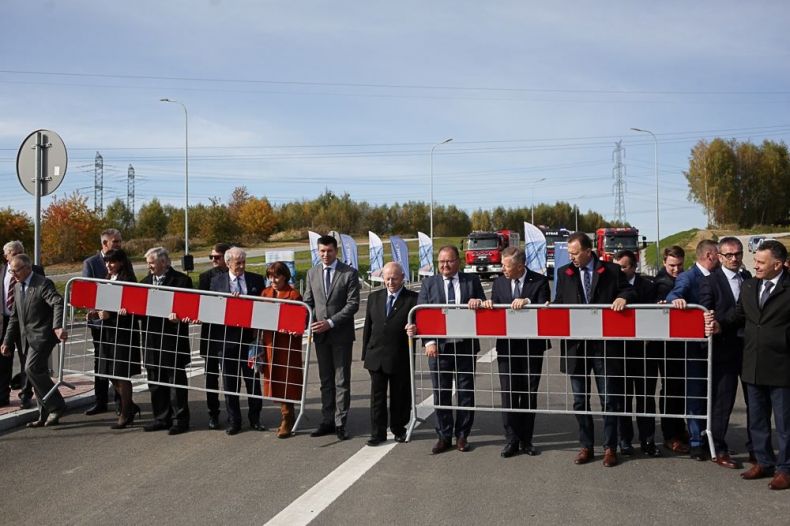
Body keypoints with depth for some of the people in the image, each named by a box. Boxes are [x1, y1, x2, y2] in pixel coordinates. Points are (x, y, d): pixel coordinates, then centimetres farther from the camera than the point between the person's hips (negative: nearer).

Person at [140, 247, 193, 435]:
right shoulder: (145, 281, 14)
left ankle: (180, 419, 9)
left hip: (173, 337, -6)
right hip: (151, 338, 6)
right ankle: (161, 418, 22)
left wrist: (178, 316, -27)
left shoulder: (181, 280, -5)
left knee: (176, 379, 1)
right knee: (155, 380, 12)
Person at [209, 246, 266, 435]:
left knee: (253, 379, 8)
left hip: (250, 337, 0)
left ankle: (254, 419, 20)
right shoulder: (216, 281, 3)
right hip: (226, 338, 0)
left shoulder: (256, 280, 4)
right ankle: (233, 421, 16)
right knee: (230, 382, 6)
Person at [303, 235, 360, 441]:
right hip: (320, 334, 4)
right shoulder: (312, 273, 9)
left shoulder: (349, 273, -6)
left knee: (342, 381, 1)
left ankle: (340, 423, 6)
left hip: (341, 334, -4)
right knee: (325, 381, 10)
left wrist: (331, 322, -18)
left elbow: (353, 304, -11)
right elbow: (308, 302, 12)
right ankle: (327, 421, 16)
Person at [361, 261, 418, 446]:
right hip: (376, 356, 3)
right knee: (377, 396, 5)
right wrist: (365, 354, 10)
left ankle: (399, 429, 26)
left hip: (400, 358, -3)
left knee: (400, 396, 9)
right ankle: (378, 433, 11)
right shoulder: (374, 297, 10)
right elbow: (368, 326, 13)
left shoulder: (413, 299, -3)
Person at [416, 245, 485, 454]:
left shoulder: (472, 280, 6)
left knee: (466, 392, 6)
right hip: (439, 346, 0)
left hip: (465, 345, 0)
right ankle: (444, 436, 16)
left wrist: (477, 302, -18)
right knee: (441, 393, 5)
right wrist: (429, 342, -11)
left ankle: (462, 435, 18)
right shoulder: (428, 284, 6)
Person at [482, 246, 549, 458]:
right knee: (508, 394, 1)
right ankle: (512, 440, 8)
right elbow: (493, 312, 8)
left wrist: (527, 302, -29)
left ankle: (526, 440, 18)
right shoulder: (499, 283, 6)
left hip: (532, 346, -2)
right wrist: (488, 304, -13)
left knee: (529, 394, 8)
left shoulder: (539, 282, -5)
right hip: (506, 346, 2)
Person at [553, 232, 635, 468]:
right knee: (580, 400, 9)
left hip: (604, 344, -3)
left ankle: (610, 447, 15)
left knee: (609, 399, 4)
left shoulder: (612, 271, 0)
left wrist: (623, 297, -18)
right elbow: (558, 303, 12)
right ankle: (586, 446, 20)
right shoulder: (564, 273, 8)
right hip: (575, 345, 3)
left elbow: (630, 292, 3)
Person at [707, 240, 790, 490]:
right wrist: (721, 325, -6)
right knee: (757, 419, 17)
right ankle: (764, 462, 31)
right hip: (753, 366, 6)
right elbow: (738, 315, 12)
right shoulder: (748, 286, 7)